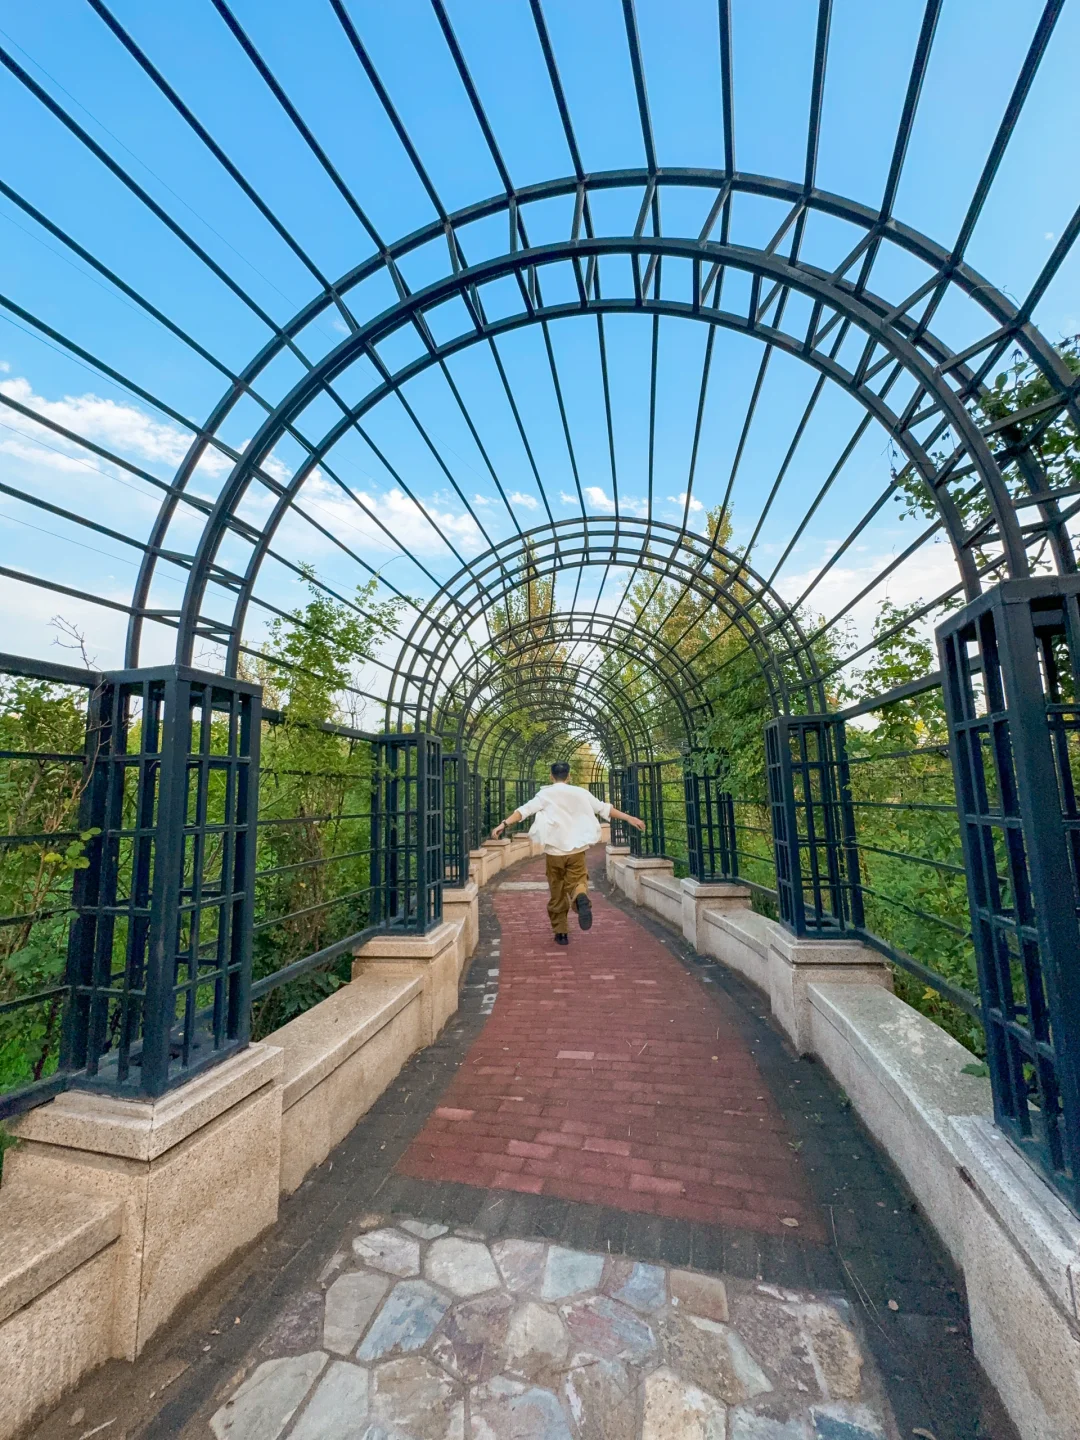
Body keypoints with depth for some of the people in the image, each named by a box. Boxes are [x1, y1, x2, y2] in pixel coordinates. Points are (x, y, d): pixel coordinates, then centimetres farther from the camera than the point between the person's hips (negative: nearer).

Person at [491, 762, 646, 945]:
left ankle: (560, 933, 19)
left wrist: (504, 824, -17)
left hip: (554, 851, 0)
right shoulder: (580, 792, 4)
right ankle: (581, 897, -24)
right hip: (577, 850, 1)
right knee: (576, 882, 11)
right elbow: (604, 808, 7)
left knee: (557, 894, 14)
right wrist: (629, 818, 13)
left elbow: (525, 810, -14)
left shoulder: (545, 794, -2)